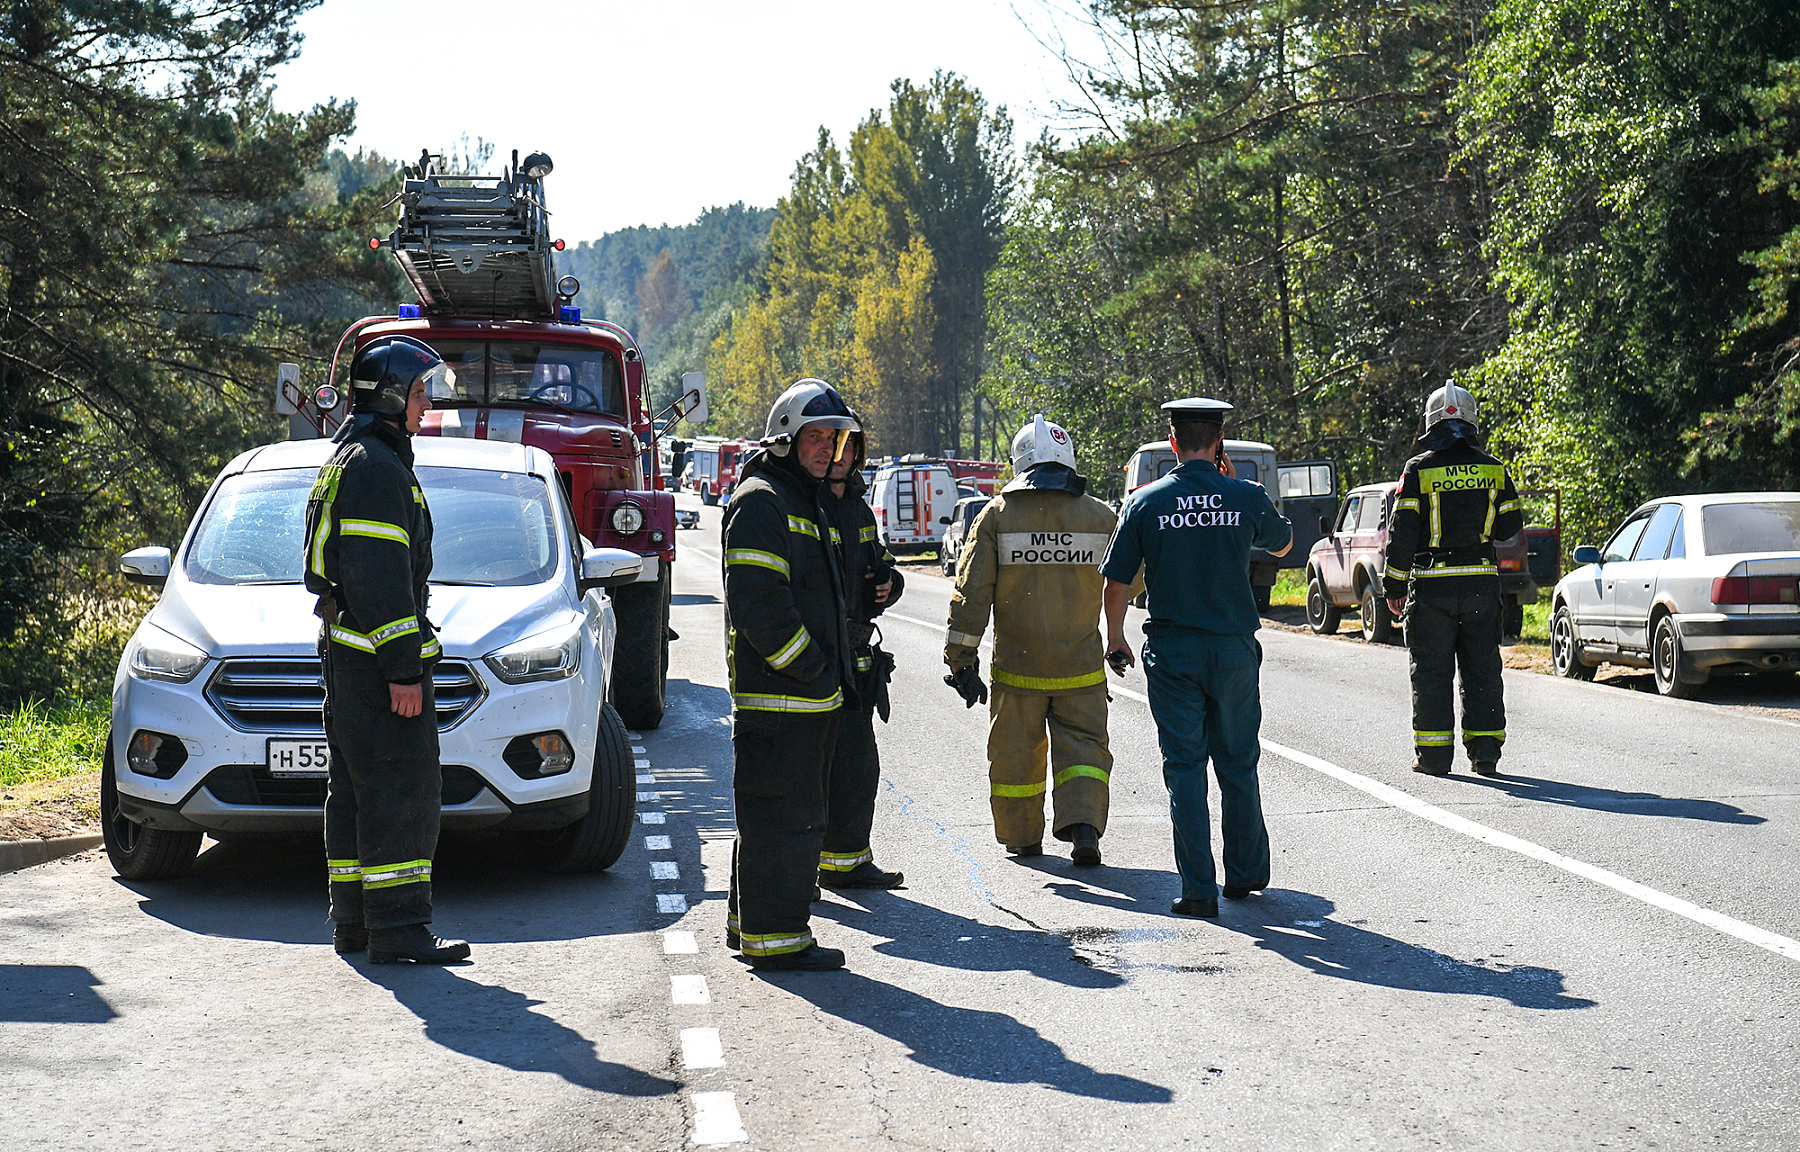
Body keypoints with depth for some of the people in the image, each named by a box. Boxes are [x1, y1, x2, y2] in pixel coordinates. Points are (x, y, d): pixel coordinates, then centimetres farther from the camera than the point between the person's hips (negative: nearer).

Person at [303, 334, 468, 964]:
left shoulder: (351, 460, 21)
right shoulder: (377, 467, -14)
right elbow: (377, 578, -22)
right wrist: (402, 667, -23)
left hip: (348, 652, 11)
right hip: (377, 655, -11)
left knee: (358, 788, 14)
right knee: (401, 790, -11)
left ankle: (355, 920, 20)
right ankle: (397, 928, -12)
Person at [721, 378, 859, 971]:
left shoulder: (809, 503, 21)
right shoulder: (760, 501, -12)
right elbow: (757, 600, -22)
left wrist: (832, 670, 16)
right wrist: (810, 669, -19)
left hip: (812, 693, 10)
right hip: (776, 695, -10)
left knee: (797, 811, 17)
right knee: (783, 814, -8)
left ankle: (750, 920, 27)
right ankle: (775, 937, -3)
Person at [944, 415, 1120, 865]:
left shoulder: (997, 515, -5)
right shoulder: (1099, 517, -2)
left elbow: (972, 589, -7)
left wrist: (960, 655, -3)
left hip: (1017, 665, 0)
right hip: (1081, 667, 0)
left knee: (1016, 752, 13)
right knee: (1082, 747, 8)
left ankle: (1022, 836, 25)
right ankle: (1083, 825, -10)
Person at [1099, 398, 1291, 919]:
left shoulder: (1146, 502, -5)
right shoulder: (1247, 498, -4)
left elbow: (1116, 581, -2)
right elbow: (1282, 544, 17)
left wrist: (1115, 640, 13)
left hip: (1171, 653, -1)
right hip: (1234, 650, 1)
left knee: (1185, 768, 3)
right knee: (1238, 765, 15)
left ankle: (1198, 889, 0)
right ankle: (1246, 872, 25)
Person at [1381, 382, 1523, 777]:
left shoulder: (1418, 470, -6)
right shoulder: (1493, 469, 3)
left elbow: (1402, 533, -7)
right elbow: (1510, 526, 9)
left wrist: (1394, 587, 1)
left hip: (1432, 585, -3)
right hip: (1481, 582, 3)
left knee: (1431, 670, 4)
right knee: (1482, 667, 10)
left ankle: (1433, 753, 5)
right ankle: (1485, 748, 9)